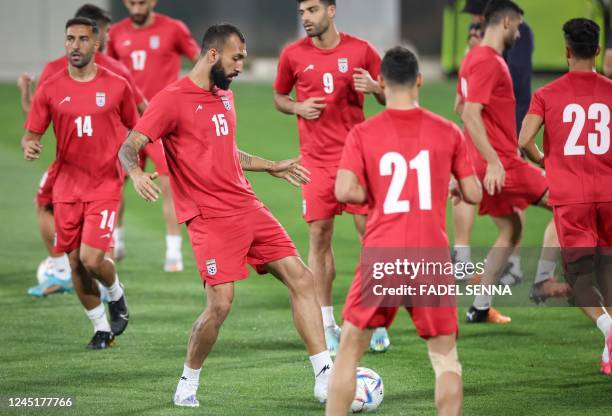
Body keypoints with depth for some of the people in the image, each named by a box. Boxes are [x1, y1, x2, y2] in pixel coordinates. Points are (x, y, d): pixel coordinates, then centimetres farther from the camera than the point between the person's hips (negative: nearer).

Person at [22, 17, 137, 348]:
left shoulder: (116, 86, -1)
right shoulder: (50, 90, 0)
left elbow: (135, 128, 11)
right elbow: (31, 134, 3)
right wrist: (29, 146, -19)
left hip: (105, 186, -2)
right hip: (67, 187, 2)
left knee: (91, 258, -15)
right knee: (76, 263, 4)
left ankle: (116, 294, 19)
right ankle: (102, 328, 22)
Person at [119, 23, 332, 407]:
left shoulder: (225, 95, 16)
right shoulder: (173, 99, -9)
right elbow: (129, 147, -13)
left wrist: (273, 167, 35)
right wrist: (136, 173, -34)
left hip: (248, 207, 8)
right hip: (211, 218, -8)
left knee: (301, 279, -1)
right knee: (221, 303, -16)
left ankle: (325, 379, 1)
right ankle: (188, 383, 8)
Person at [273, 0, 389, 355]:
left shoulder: (361, 50, 0)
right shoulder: (293, 55, 3)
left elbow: (390, 97, 8)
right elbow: (279, 98, 16)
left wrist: (374, 87, -14)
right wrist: (298, 107, -5)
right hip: (317, 160, 1)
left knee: (370, 233, -3)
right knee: (319, 236, -1)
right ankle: (327, 326, 7)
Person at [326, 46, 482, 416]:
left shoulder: (362, 134, -1)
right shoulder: (448, 132, 2)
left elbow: (344, 191, -12)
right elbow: (474, 194, 4)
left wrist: (376, 196, 7)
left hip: (381, 258, 0)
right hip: (431, 256, 0)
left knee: (349, 350, 11)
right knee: (445, 357, 9)